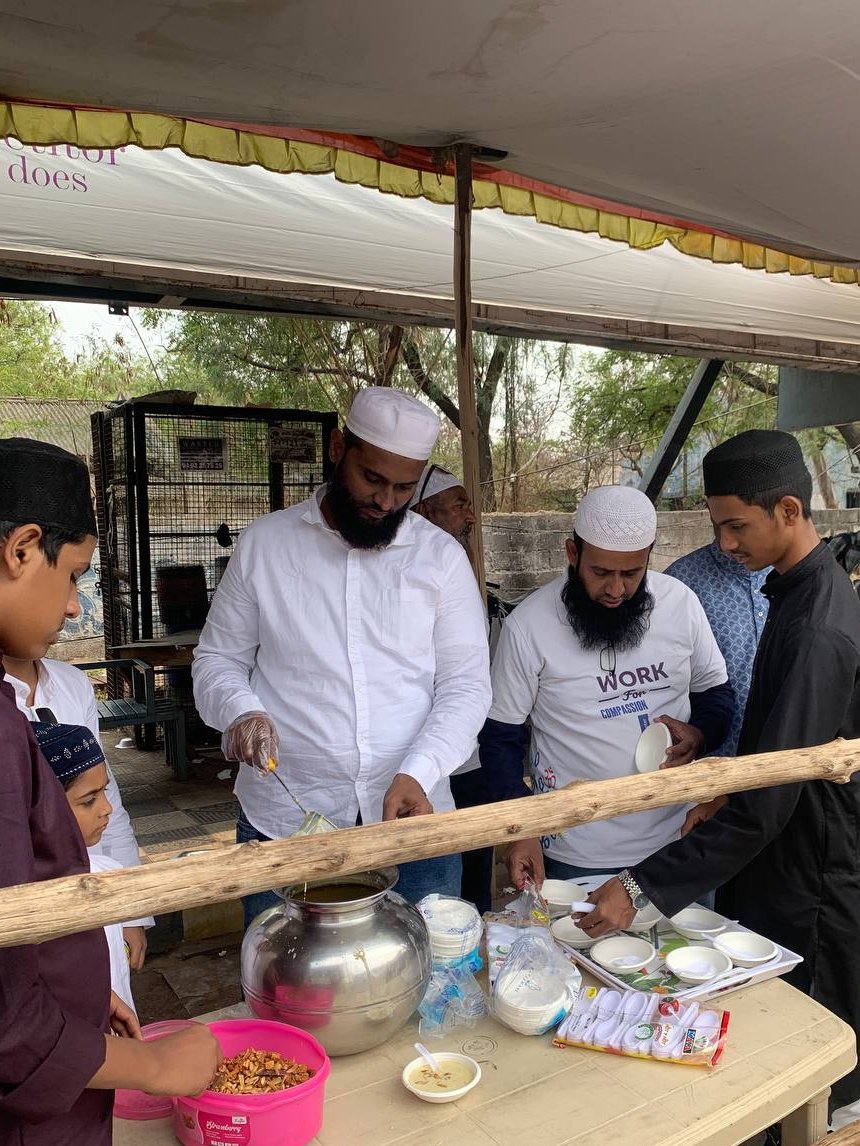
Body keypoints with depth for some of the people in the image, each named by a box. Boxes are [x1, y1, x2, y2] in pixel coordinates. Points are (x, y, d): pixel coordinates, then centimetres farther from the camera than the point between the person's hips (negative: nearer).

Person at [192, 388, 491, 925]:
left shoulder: (442, 556, -1)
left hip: (411, 819, 1)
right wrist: (241, 712, -16)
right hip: (284, 821, 0)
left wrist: (418, 773, -19)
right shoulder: (264, 543, 0)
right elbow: (218, 660, 6)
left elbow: (467, 685, -4)